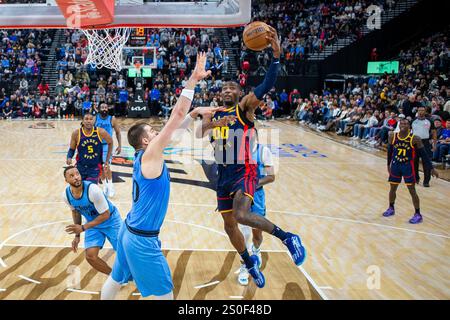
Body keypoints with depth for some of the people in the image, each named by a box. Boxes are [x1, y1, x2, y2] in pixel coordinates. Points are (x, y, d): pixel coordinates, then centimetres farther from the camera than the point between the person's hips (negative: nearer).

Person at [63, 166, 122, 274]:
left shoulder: (93, 189, -33)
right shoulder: (66, 195, -15)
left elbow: (105, 215, -25)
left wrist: (83, 228, -28)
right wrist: (77, 235, 5)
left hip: (110, 220, -4)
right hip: (92, 223, 4)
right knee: (90, 257, -9)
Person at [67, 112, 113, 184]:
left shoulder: (100, 132, -13)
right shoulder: (76, 133, -10)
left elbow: (110, 143, 5)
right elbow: (72, 149, 4)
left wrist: (107, 160, 5)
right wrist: (69, 158, -18)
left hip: (95, 168, -1)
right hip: (81, 167, 2)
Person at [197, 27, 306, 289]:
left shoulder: (245, 107, -4)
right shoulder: (213, 115, 12)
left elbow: (267, 85, -20)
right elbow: (198, 134, -7)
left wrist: (276, 55, -33)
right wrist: (211, 124, -28)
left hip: (245, 171, -6)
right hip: (224, 173, 7)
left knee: (241, 215, -29)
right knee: (229, 224, 12)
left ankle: (287, 237, -10)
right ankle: (250, 263, 35)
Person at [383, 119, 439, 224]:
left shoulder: (415, 139, -15)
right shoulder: (392, 136, -7)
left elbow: (423, 154, -9)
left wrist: (431, 168, -11)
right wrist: (388, 164, 16)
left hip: (408, 166, -3)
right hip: (395, 165, 4)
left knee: (412, 190, -3)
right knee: (393, 188, 14)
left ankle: (418, 215, 7)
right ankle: (391, 209, 35)